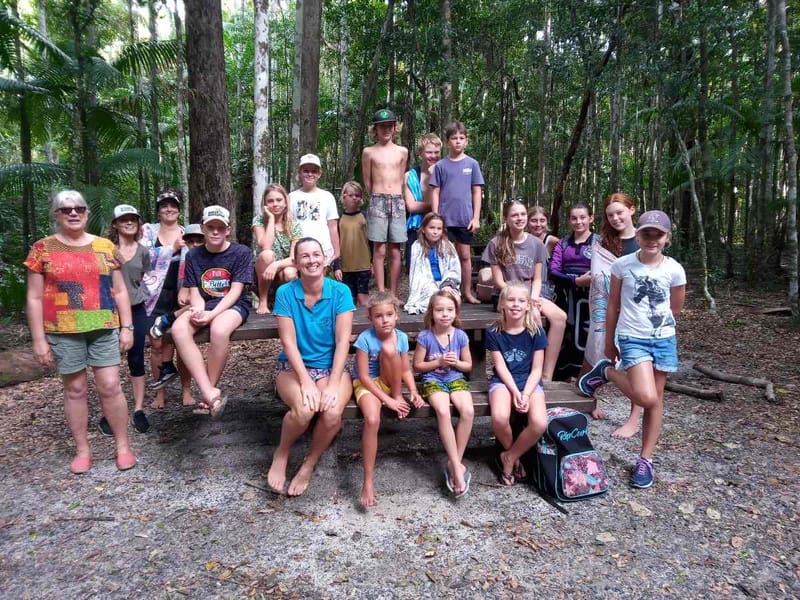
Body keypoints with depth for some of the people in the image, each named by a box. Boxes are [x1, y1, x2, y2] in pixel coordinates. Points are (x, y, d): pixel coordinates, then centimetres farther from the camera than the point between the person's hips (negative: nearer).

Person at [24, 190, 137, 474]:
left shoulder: (105, 246, 6)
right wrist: (39, 339, -4)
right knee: (75, 389, 9)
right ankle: (82, 449, 23)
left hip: (104, 328, 1)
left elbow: (119, 290, 8)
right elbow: (34, 298, 1)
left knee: (110, 386, 0)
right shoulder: (43, 248, 1)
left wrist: (126, 327, 3)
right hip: (63, 332, -1)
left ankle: (123, 445, 14)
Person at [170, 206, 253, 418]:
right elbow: (194, 291, 5)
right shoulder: (194, 255, 8)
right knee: (179, 329, -30)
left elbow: (235, 291, -10)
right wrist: (199, 310, -18)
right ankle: (211, 393, -33)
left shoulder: (241, 252, -4)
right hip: (204, 305, 4)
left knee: (219, 329, -39)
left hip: (233, 305, -4)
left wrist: (212, 314, -23)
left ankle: (207, 394, -19)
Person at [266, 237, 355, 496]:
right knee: (304, 410, -31)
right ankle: (281, 454, 4)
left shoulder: (340, 291, -6)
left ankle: (310, 464, 2)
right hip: (294, 367, 0)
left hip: (331, 367, 1)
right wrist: (306, 382, -21)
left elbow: (343, 341, -10)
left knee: (332, 412, -30)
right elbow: (289, 342, -10)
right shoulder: (285, 293, -6)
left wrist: (333, 384, -20)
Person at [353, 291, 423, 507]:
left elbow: (406, 369, 1)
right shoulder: (365, 339, -19)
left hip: (390, 383, 3)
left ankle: (398, 395, -9)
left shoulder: (401, 337, -6)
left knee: (389, 349, -27)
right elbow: (364, 376, -18)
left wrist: (413, 391, -17)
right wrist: (387, 400, -22)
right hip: (367, 384, -3)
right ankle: (368, 481, -22)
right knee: (372, 420, -33)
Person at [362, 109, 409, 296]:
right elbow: (367, 182, 11)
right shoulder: (369, 152, 5)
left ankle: (393, 294, 7)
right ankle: (381, 293, 0)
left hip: (397, 202, 2)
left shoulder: (402, 152, 11)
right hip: (377, 202, -2)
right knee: (379, 250, -4)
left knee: (396, 251, 1)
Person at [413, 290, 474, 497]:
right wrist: (438, 362, -13)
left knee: (468, 411, -28)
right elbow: (417, 365, 0)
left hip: (456, 379, 3)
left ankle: (454, 463, -12)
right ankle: (457, 466, -24)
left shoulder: (460, 336, -1)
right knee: (443, 411, -33)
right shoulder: (425, 336, -7)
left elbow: (468, 365, 10)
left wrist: (456, 362, -12)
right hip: (433, 380, -2)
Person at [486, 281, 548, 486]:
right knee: (499, 418, -32)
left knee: (540, 423, -27)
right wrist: (515, 391, -18)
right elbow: (501, 367, -6)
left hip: (530, 382, 1)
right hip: (504, 381, -1)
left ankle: (508, 457, 0)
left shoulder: (535, 333, -3)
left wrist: (526, 394, -17)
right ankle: (514, 456, 2)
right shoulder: (493, 332, -4)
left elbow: (536, 370, -3)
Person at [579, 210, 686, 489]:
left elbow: (675, 308, 10)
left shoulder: (674, 270, -4)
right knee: (646, 398, -18)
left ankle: (645, 460, 22)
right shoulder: (622, 265, -6)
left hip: (664, 339, 3)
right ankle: (606, 372, 11)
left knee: (656, 399, 8)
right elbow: (613, 306, 2)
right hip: (632, 338, -2)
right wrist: (609, 342, 6)